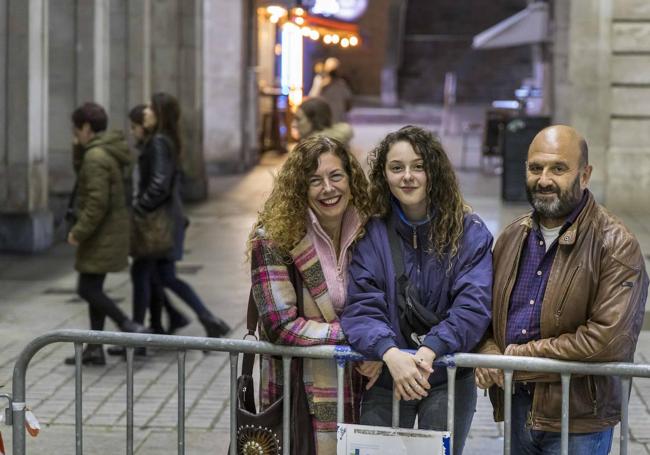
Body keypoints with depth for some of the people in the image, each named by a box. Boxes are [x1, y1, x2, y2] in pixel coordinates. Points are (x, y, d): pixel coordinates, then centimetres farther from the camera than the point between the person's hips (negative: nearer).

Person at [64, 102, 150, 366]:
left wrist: (79, 232, -17)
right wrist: (78, 150, 8)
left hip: (102, 234, -10)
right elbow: (83, 175, 24)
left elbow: (97, 201, -24)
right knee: (94, 289, 13)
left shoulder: (96, 157, -19)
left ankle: (130, 328, -5)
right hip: (114, 230, 10)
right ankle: (94, 350, 16)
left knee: (87, 289, -5)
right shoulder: (113, 151, 12)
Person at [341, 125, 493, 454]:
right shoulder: (371, 235, -1)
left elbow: (473, 306, -12)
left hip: (449, 380, -1)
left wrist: (427, 352, -26)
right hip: (385, 381, 1)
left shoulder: (470, 232, -5)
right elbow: (361, 308, -9)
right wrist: (391, 355, -28)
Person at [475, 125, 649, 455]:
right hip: (515, 411, 5)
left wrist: (517, 357, -16)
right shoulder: (513, 236, 8)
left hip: (578, 421, -5)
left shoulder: (616, 245, -13)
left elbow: (608, 339, -22)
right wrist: (489, 351, -8)